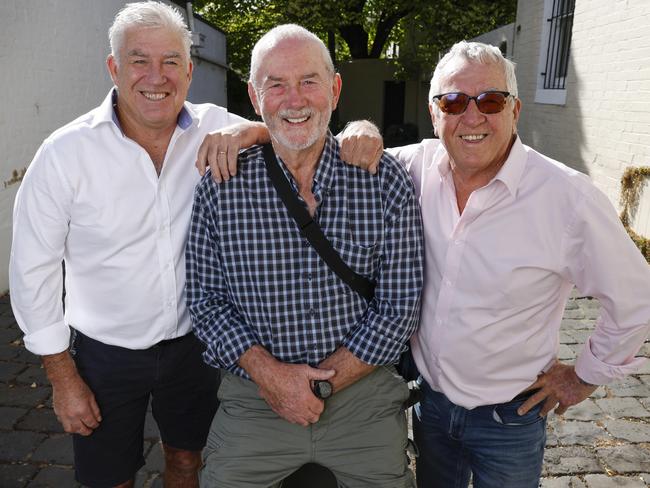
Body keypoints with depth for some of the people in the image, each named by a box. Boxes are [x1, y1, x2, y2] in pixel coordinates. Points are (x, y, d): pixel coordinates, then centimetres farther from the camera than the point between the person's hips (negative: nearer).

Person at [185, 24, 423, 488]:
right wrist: (269, 372, -15)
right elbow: (207, 299, -2)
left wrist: (321, 383, -12)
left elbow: (399, 307, -8)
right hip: (254, 395, 1)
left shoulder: (386, 182, -10)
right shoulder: (220, 187, -8)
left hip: (363, 390, 0)